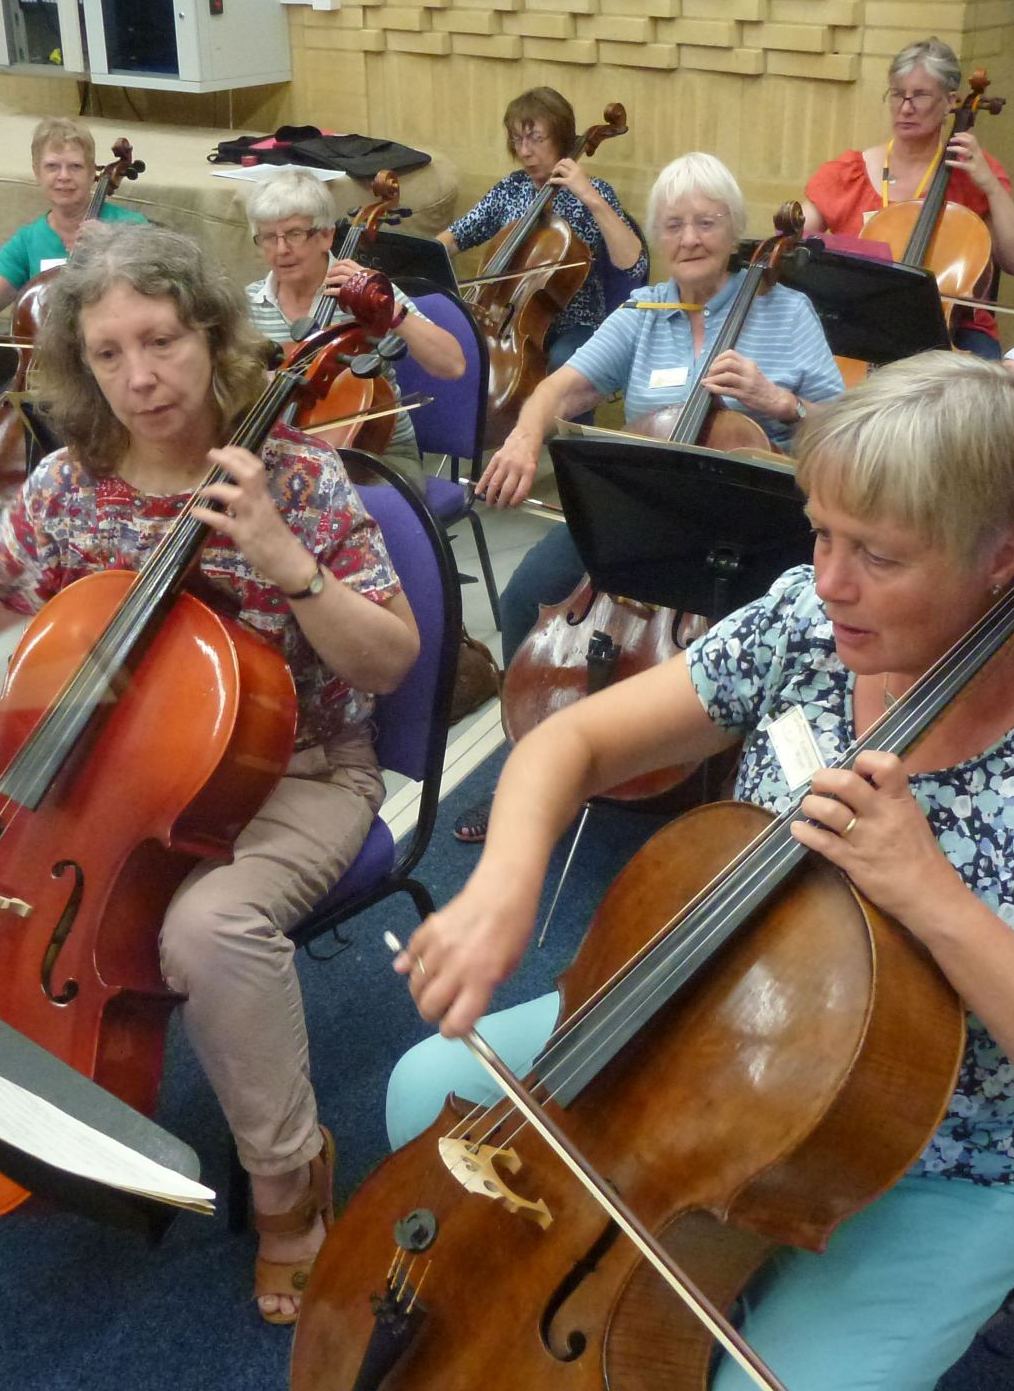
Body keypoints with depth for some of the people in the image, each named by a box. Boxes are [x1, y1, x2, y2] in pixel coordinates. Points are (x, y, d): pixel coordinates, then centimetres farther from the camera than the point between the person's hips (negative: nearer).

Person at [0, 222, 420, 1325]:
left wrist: (284, 560, -25)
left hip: (294, 777, -4)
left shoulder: (298, 478, -11)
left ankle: (288, 1172, -7)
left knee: (209, 925, -33)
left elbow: (389, 663, -11)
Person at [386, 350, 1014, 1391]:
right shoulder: (804, 625, -13)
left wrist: (930, 893, -39)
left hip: (930, 1176, -4)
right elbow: (572, 740, -9)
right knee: (432, 1090, 1)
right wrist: (503, 883, -28)